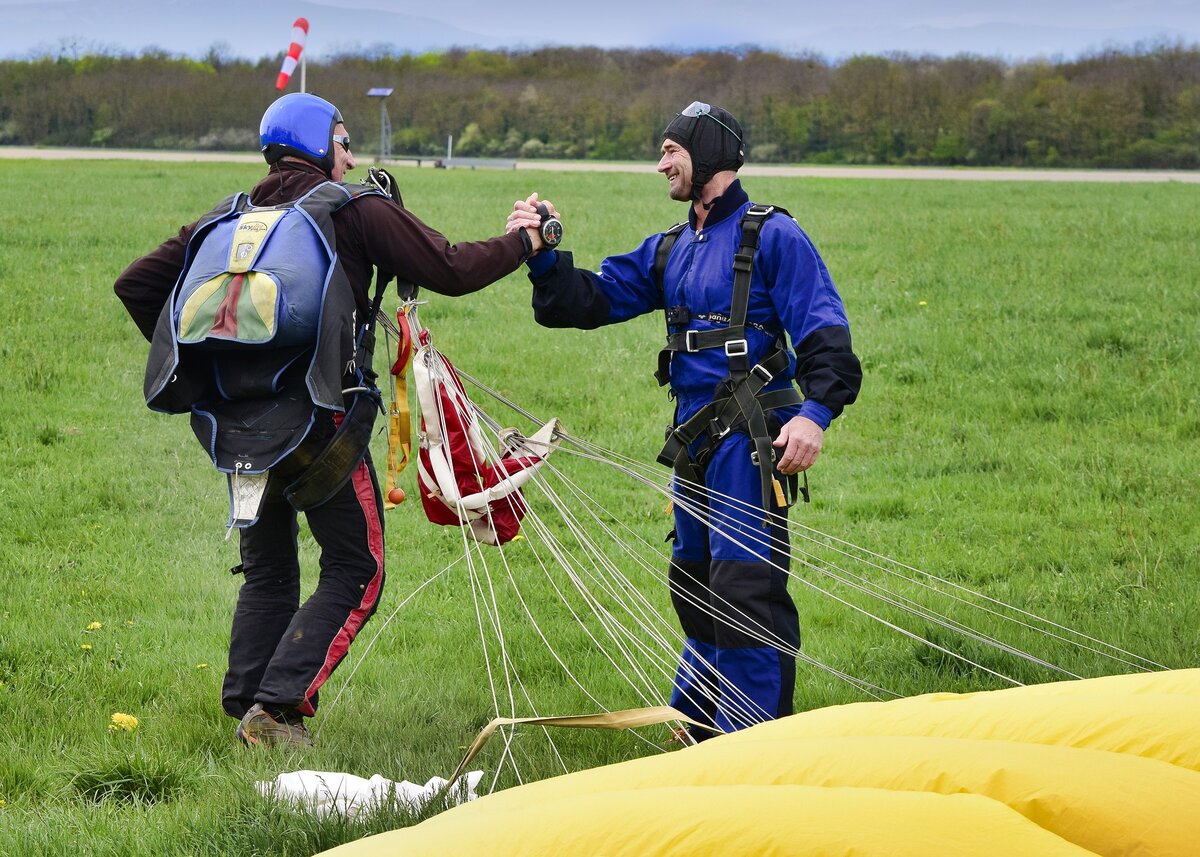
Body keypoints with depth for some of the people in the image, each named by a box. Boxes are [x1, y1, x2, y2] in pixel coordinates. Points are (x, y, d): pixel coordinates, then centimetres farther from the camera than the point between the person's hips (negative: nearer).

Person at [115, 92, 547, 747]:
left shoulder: (230, 218, 14)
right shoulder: (356, 210, 0)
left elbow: (135, 285, 11)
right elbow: (451, 270, -2)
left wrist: (185, 356, 18)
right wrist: (522, 243, 13)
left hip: (231, 420, 6)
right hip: (315, 421, -6)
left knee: (266, 572, 20)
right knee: (354, 571, 3)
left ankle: (246, 707, 13)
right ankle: (278, 705, -9)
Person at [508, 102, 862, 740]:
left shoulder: (771, 236, -6)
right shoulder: (670, 250, 18)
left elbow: (823, 329, -14)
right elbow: (595, 300, 14)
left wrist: (816, 410, -28)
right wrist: (543, 257, -3)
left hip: (749, 442, -8)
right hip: (693, 440, 8)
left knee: (744, 587, -10)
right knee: (695, 585, 17)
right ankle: (692, 727, 30)